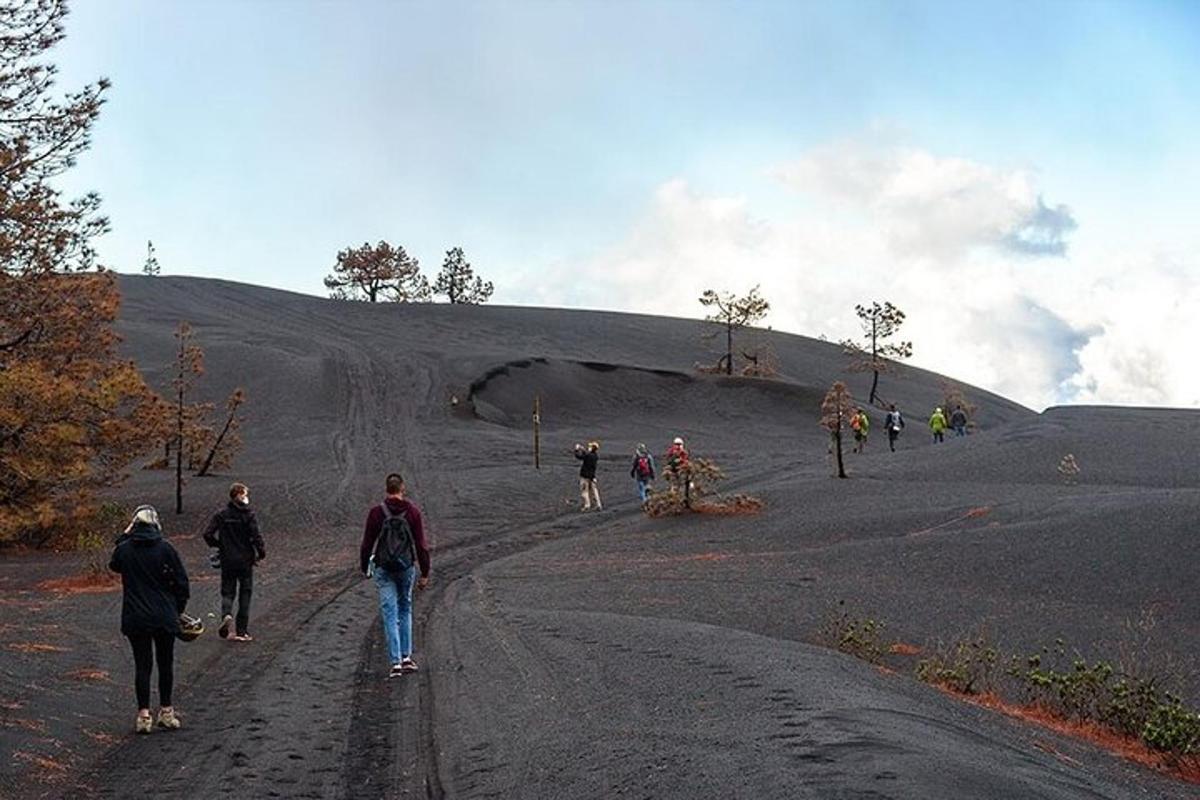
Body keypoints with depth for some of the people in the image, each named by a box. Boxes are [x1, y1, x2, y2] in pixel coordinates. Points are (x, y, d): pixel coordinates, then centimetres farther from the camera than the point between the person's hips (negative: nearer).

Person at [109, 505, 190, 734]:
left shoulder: (124, 549, -4)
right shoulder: (165, 548, -8)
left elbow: (114, 565, 20)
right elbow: (181, 581, -5)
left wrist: (124, 536, 16)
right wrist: (178, 609, 9)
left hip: (136, 619, 1)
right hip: (165, 617, -1)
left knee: (142, 665, 6)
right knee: (165, 664, 12)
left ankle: (144, 715, 4)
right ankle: (166, 711, 20)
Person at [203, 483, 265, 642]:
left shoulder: (221, 515, -1)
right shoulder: (249, 515, -9)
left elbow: (208, 534, -6)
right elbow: (256, 537, -16)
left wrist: (219, 546, 10)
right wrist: (261, 553, 0)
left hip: (227, 561, 2)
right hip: (245, 561, -2)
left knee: (227, 592, 12)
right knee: (245, 594, 9)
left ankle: (226, 615, -19)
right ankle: (242, 631, 8)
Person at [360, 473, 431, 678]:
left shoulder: (376, 512, -7)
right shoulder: (413, 512, -5)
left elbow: (367, 543, -3)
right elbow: (421, 545, -5)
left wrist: (364, 567, 13)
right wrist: (425, 573, 3)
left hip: (383, 569, -1)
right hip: (406, 567, 1)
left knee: (390, 614, 2)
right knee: (405, 609, 20)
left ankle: (396, 662, -3)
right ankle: (406, 657, 17)